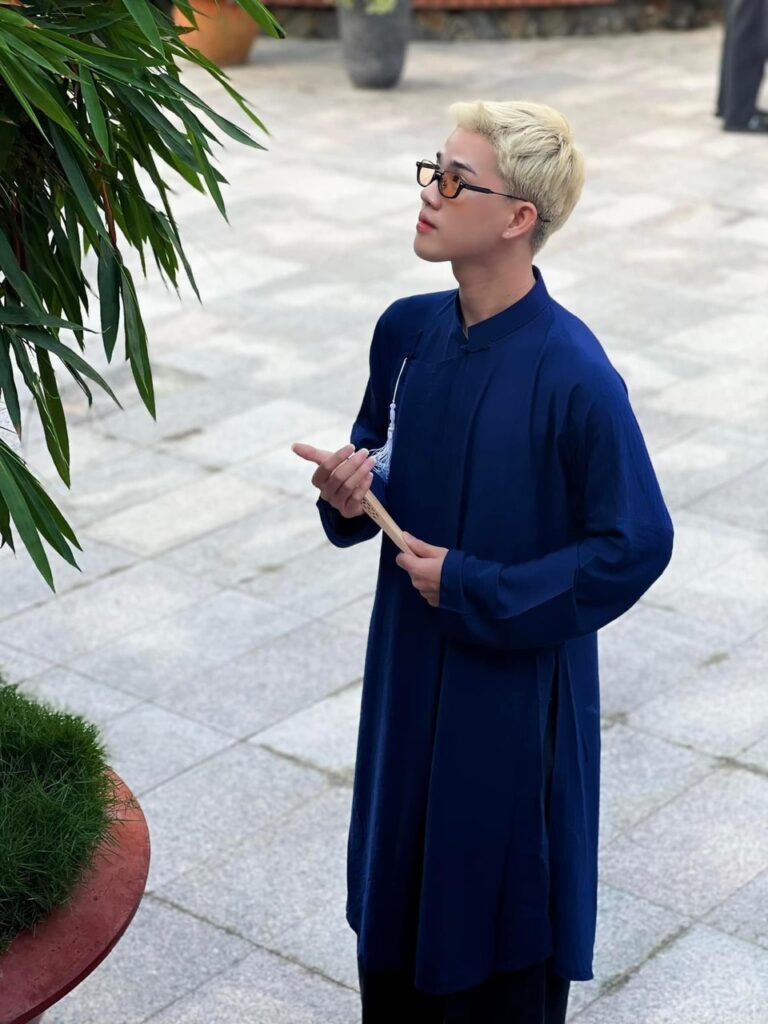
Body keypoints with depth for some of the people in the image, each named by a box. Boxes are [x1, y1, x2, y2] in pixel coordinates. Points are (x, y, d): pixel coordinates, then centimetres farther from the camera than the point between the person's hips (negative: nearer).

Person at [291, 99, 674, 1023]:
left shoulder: (573, 375, -22)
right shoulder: (407, 332, -3)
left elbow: (636, 544, -17)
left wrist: (475, 589, -18)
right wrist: (350, 494, -12)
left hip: (515, 680, -6)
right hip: (407, 665, 6)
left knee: (501, 883, 11)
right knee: (398, 877, 20)